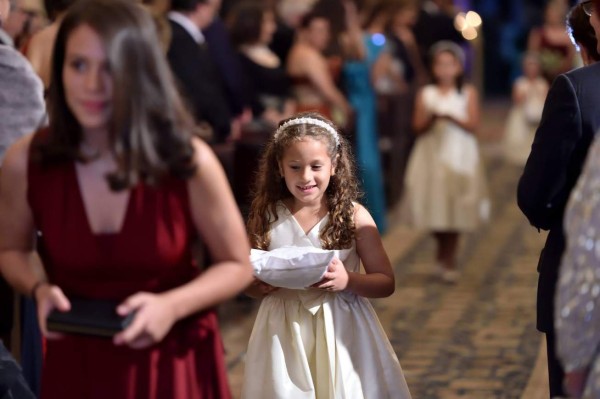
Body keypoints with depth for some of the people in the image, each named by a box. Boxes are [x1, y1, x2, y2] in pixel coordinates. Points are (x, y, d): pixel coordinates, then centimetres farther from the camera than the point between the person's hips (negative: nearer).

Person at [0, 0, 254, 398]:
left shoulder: (189, 160, -16)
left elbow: (237, 265, -5)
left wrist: (171, 306, -21)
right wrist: (39, 289, -14)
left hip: (175, 363, -1)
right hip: (77, 366, 1)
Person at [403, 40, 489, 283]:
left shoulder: (468, 93, 3)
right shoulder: (425, 94, 5)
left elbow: (473, 126, -4)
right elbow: (418, 128, 2)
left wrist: (451, 117, -18)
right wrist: (431, 118, -17)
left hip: (460, 158, -1)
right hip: (432, 156, 1)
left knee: (455, 208, -4)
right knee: (434, 206, 0)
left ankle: (449, 260, 7)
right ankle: (444, 252, 25)